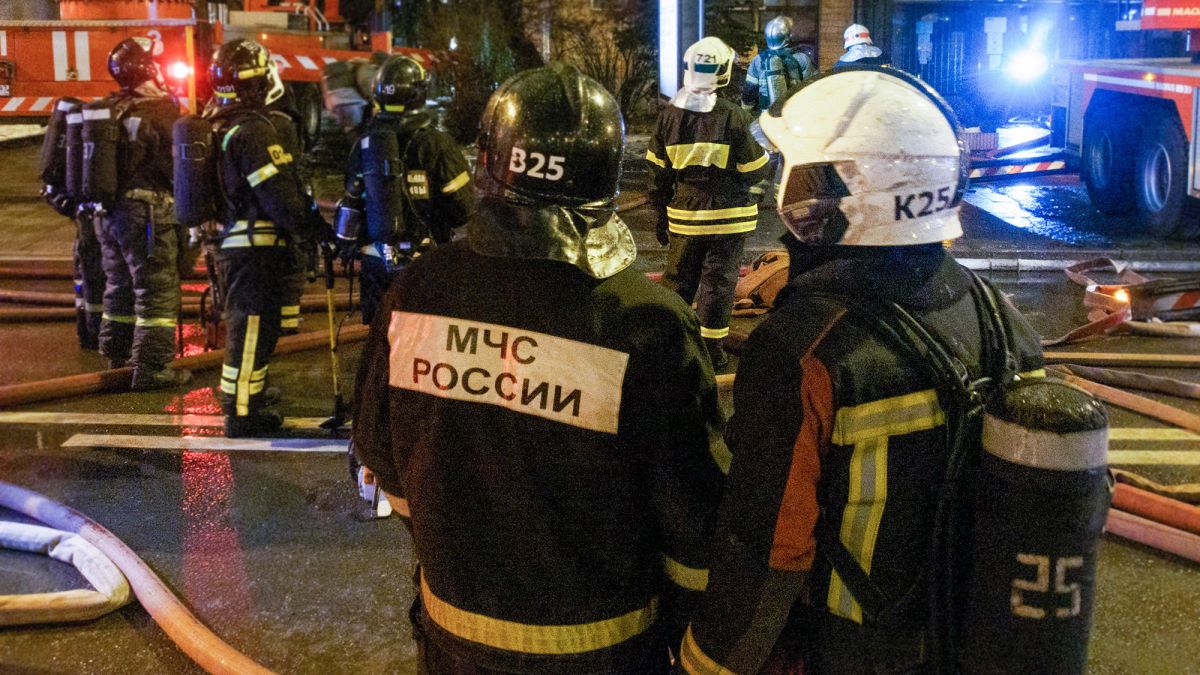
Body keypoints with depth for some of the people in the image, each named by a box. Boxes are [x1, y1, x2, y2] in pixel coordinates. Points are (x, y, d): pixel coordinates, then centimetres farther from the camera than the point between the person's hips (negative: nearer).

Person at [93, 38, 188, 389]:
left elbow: (89, 164, 15)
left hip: (106, 212, 8)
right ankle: (151, 368, -1)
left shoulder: (103, 111, 10)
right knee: (157, 292, -2)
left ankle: (115, 359, 28)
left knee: (119, 287, 19)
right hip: (146, 212, -8)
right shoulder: (160, 109, -13)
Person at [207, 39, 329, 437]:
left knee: (244, 325, 24)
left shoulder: (217, 127, 11)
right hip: (255, 249, -10)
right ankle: (242, 413, 7)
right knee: (252, 329, -1)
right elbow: (281, 200, -23)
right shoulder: (253, 131, -20)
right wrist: (324, 231, -16)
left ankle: (245, 391, 40)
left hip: (229, 243, 10)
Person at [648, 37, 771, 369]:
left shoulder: (669, 115, -1)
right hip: (727, 215, -3)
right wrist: (762, 151, 14)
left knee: (678, 278, 15)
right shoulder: (732, 117, -13)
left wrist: (661, 214, 14)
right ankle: (711, 350, 10)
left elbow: (657, 172, 5)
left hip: (683, 214, 3)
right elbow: (756, 170, -8)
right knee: (718, 280, 6)